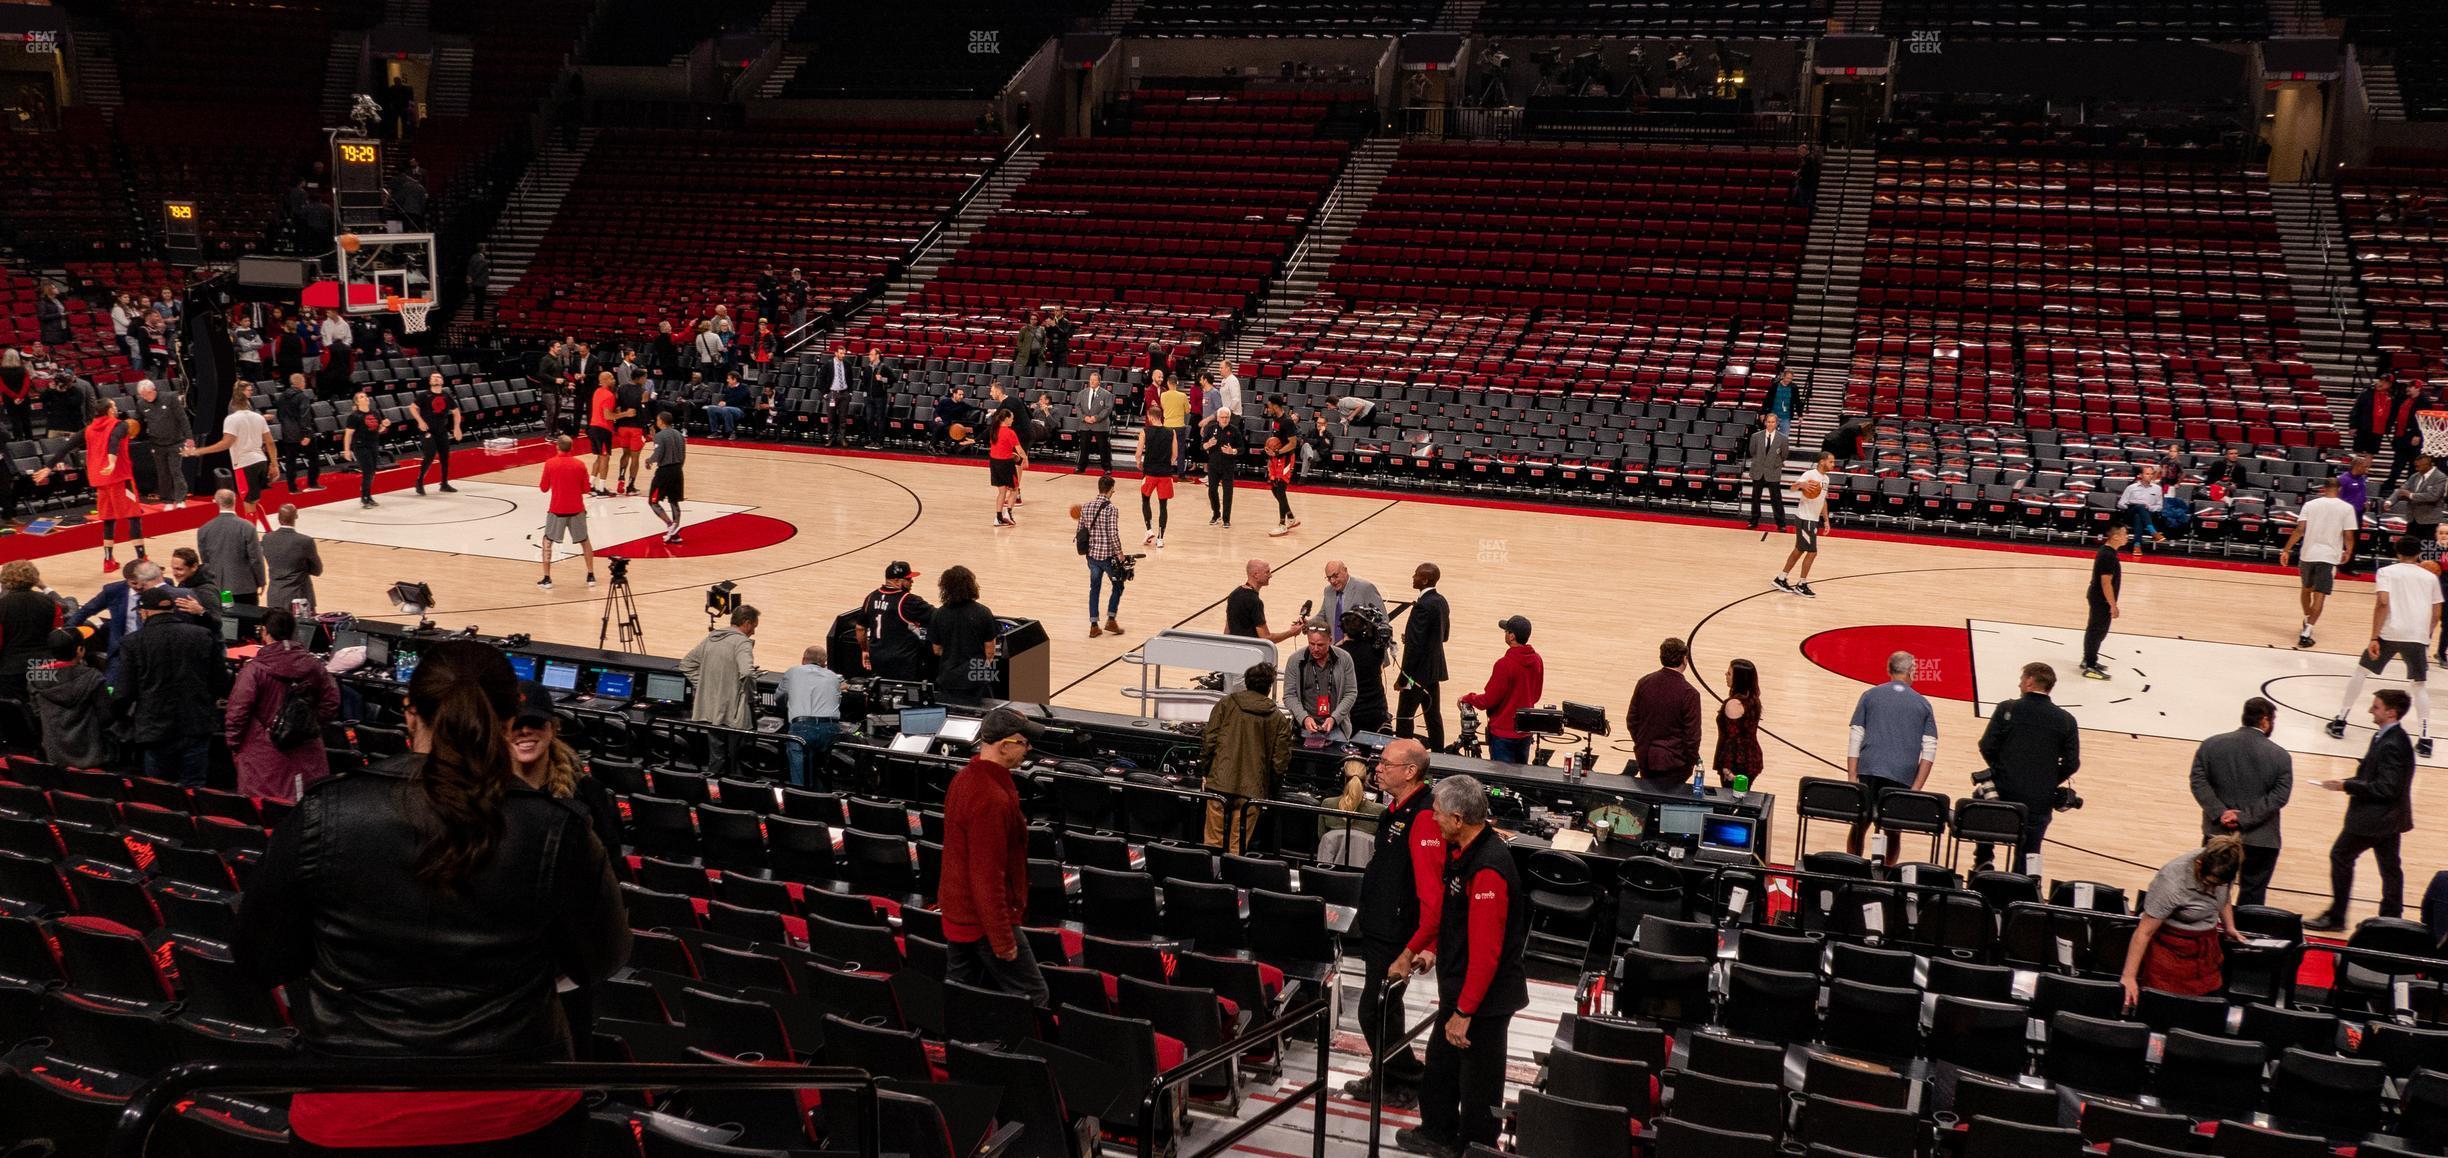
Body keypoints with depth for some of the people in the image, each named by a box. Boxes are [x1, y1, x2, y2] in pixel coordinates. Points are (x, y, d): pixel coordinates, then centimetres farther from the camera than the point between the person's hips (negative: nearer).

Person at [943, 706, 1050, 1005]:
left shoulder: (964, 777, 6)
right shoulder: (991, 799, -27)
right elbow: (987, 874, -27)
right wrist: (1002, 939, -22)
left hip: (956, 911, 10)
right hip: (984, 920, -10)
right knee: (1033, 997, -1)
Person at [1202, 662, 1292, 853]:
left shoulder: (1225, 704, 4)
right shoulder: (1279, 719, 4)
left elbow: (1209, 741, 0)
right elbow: (1280, 760, 3)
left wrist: (1205, 772, 11)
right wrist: (1270, 789, 16)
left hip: (1220, 785, 0)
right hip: (1252, 790, 0)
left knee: (1213, 844, 8)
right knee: (1237, 849, 5)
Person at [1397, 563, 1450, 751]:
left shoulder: (1423, 606, -21)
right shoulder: (1441, 601, 8)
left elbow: (1415, 645, -22)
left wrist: (1402, 678, -18)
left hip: (1420, 670, -9)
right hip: (1434, 669, 9)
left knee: (1404, 716, -2)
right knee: (1433, 715, 15)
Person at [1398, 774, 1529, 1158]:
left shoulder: (1488, 870, -29)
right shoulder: (1464, 851, 2)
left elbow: (1486, 951, -29)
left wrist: (1464, 1011, -26)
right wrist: (1436, 950, 17)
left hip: (1484, 998, -10)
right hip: (1458, 985, 10)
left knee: (1478, 1082, 7)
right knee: (1439, 1064, 26)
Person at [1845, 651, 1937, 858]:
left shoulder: (1870, 696, 9)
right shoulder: (1923, 704, 11)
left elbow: (1855, 738, 2)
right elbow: (1929, 749, 3)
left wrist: (1852, 777, 1)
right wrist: (1916, 788, 1)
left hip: (1869, 771, 0)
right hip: (1903, 777, 0)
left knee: (1859, 827, 9)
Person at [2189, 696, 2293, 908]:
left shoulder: (2211, 745, -1)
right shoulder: (2280, 756, -7)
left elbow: (2199, 782, -7)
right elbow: (2279, 797, -14)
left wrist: (2220, 813, -11)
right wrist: (2244, 818, -15)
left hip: (2218, 833, 3)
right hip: (2260, 840, -2)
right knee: (2252, 894, 9)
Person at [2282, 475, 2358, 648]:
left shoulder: (2310, 505, 1)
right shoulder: (2347, 508, -3)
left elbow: (2299, 530, -7)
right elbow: (2348, 535, -5)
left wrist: (2286, 550, -4)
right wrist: (2348, 552, 12)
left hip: (2308, 554, 2)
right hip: (2329, 557, -2)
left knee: (2307, 589, 24)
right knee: (2319, 595, -3)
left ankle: (2307, 621, 41)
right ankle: (2306, 633, -14)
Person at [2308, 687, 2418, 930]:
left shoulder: (2391, 745, -24)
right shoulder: (2387, 737, 7)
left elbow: (2386, 788, -25)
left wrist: (2346, 786, -21)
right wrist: (2348, 782, 3)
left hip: (2374, 817, -10)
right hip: (2389, 818, 10)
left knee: (2341, 856, 0)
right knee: (2389, 866, 14)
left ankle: (2335, 917, 7)